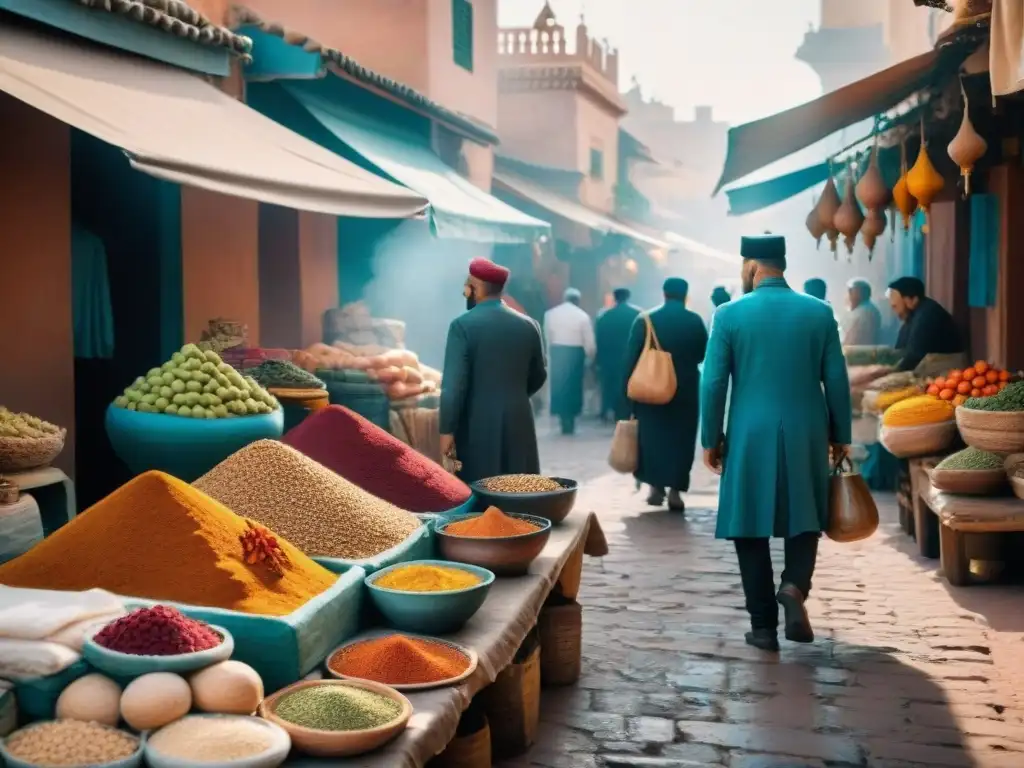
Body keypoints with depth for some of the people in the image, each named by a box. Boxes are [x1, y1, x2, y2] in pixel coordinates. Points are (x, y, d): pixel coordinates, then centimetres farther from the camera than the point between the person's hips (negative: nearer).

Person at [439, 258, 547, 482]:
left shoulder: (463, 325, -9)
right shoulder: (528, 325, 5)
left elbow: (453, 385, -15)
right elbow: (538, 377, 15)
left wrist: (447, 430, -10)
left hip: (478, 426, -4)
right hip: (518, 423, 4)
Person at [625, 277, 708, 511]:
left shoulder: (645, 320, -4)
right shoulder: (695, 321, -4)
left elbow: (632, 357, -5)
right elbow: (703, 354, 6)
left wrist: (628, 388, 1)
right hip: (686, 389, 0)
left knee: (652, 437, 13)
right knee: (681, 440, 5)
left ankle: (656, 486, 13)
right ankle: (675, 490, -1)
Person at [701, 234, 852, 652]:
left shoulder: (729, 314, -5)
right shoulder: (820, 312, 1)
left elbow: (713, 383, -5)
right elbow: (837, 380, 2)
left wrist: (711, 438, 4)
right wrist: (840, 435, 12)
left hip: (750, 436, -1)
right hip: (806, 434, 2)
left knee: (751, 527, 8)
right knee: (805, 519, 17)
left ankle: (763, 625, 10)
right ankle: (794, 586, -8)